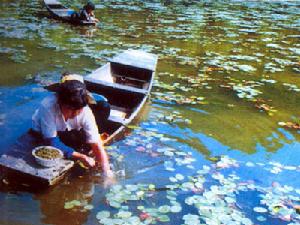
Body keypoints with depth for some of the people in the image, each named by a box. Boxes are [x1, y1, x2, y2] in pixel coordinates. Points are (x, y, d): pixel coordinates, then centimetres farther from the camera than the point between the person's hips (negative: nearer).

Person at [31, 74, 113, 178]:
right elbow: (52, 142, -37)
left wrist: (107, 172, -38)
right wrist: (81, 157, -44)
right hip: (42, 135, -3)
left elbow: (96, 144, -27)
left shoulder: (85, 111, -30)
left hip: (68, 132, 3)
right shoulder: (48, 107, -39)